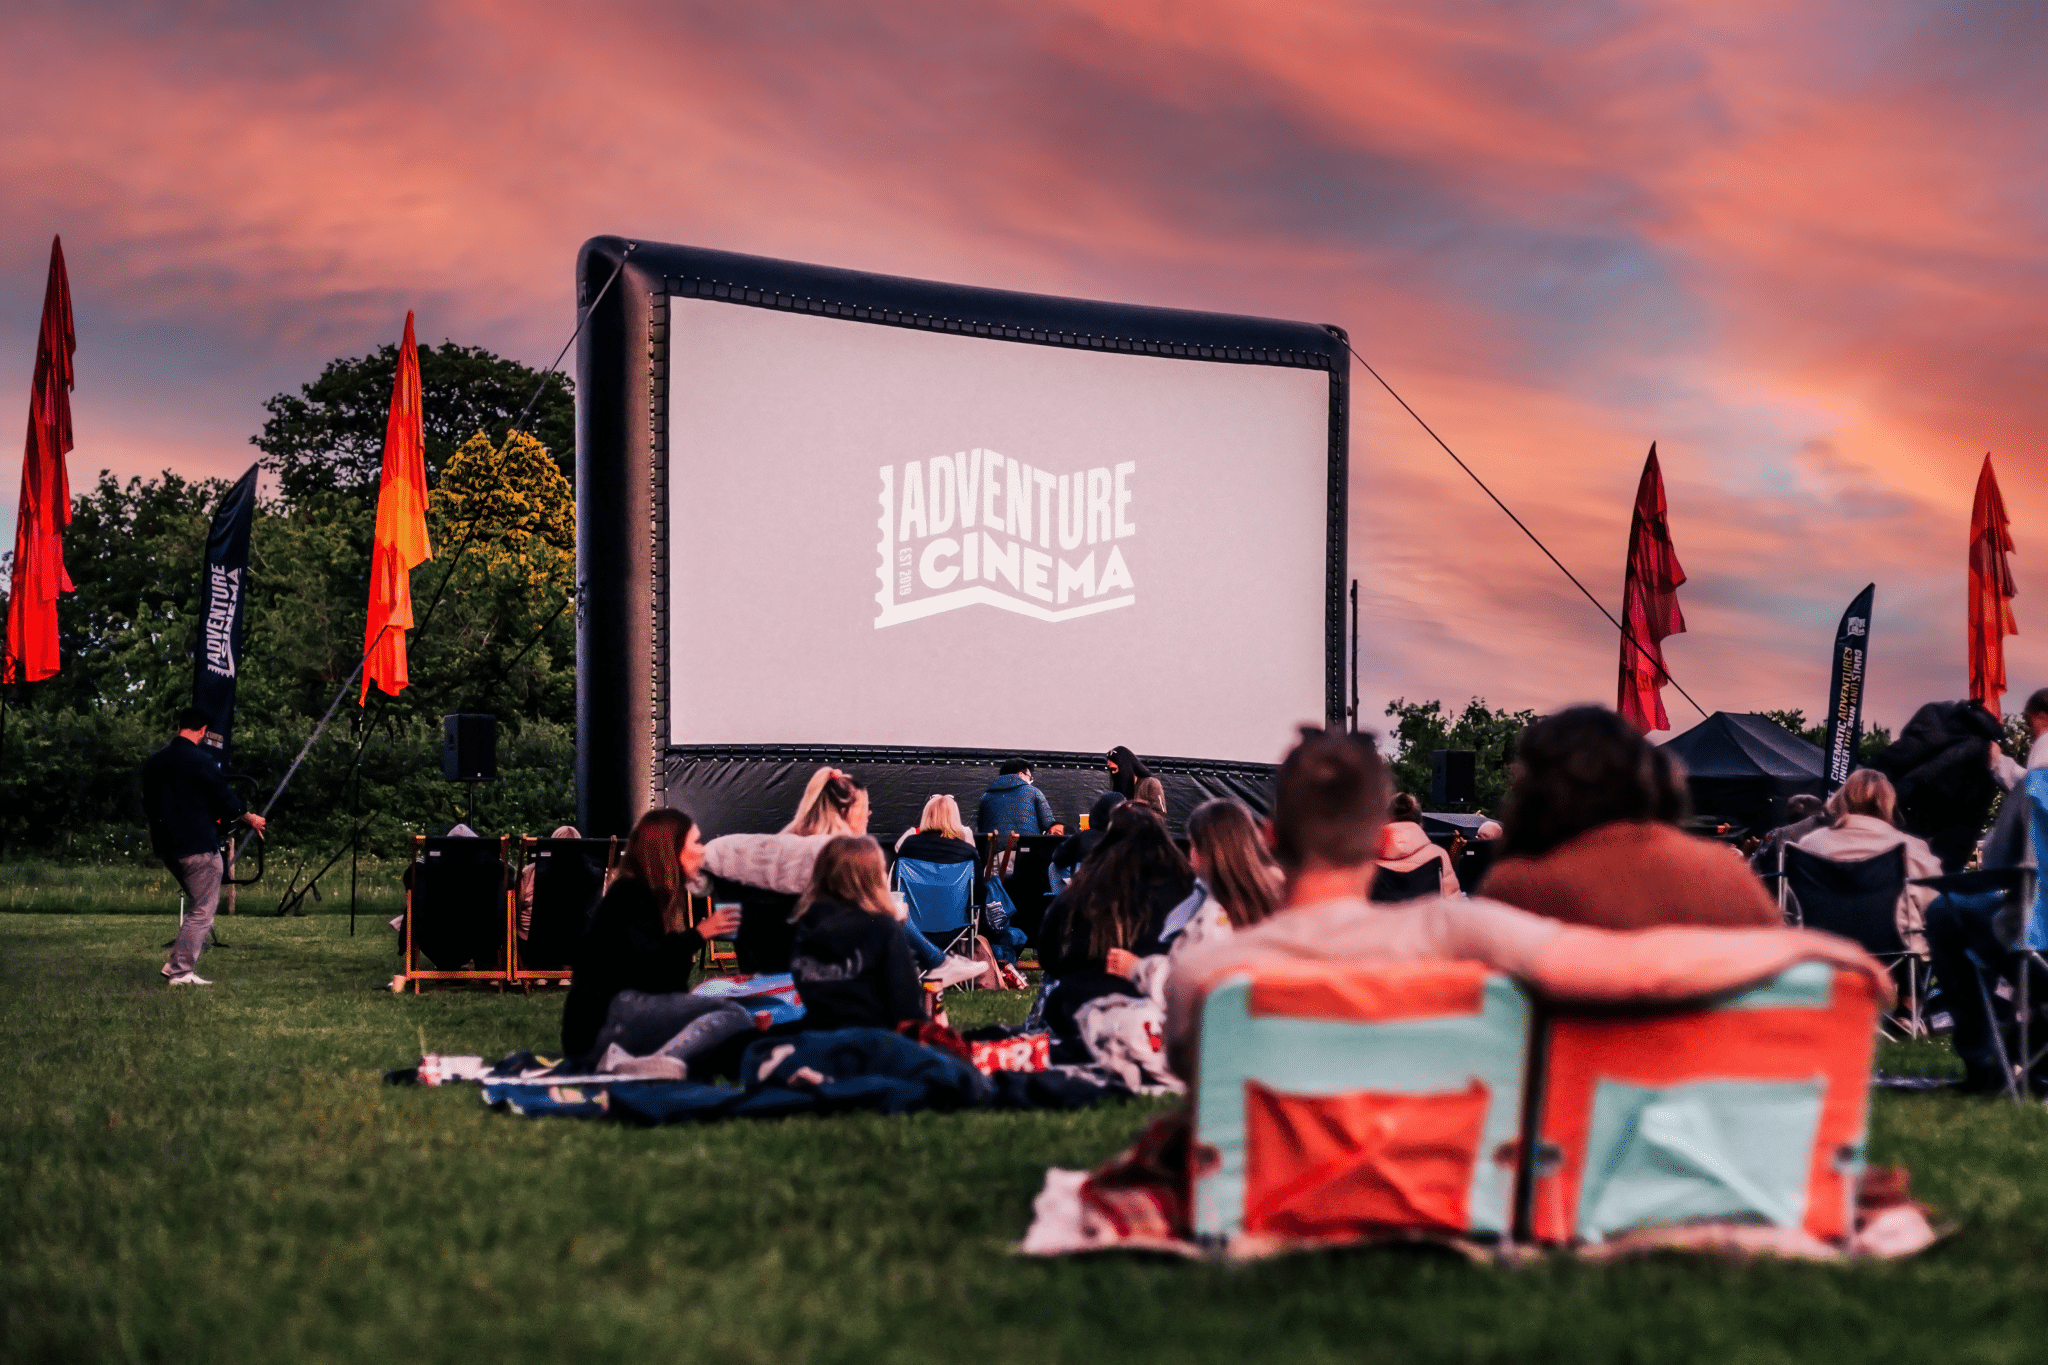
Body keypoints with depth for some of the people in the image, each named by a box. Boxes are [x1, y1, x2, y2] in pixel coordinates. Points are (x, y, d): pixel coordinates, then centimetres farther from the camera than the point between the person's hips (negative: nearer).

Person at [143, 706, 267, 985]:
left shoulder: (152, 762, 8)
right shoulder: (200, 761, -15)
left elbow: (148, 805, 18)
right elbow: (225, 798, -9)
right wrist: (250, 819, 9)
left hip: (166, 847, 8)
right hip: (199, 846, -8)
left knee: (196, 903, 21)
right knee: (202, 911, -1)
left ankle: (178, 962, 15)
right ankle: (180, 971, -4)